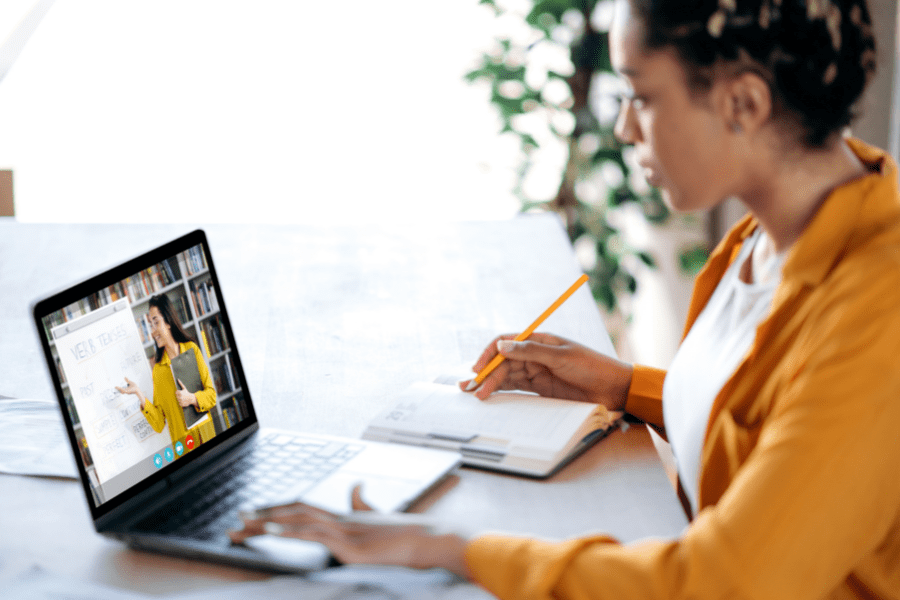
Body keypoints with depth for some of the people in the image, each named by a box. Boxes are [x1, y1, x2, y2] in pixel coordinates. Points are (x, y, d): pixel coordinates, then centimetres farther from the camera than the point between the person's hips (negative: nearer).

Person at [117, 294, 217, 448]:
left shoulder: (191, 349, 3)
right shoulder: (157, 368, 3)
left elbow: (211, 394, 3)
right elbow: (159, 423, -1)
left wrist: (192, 398, -15)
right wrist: (139, 395, -12)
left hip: (205, 434, 0)